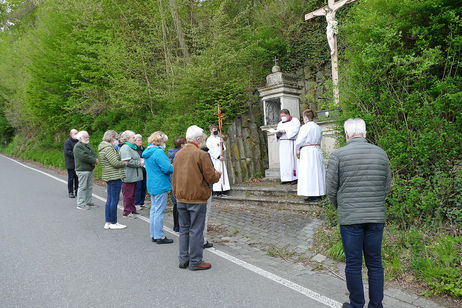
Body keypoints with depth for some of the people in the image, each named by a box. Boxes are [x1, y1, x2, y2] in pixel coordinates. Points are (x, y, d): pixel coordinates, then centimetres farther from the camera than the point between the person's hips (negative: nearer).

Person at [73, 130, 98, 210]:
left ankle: (88, 202, 24)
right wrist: (94, 160, -14)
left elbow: (94, 154, 14)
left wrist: (95, 160, -8)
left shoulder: (87, 145, 19)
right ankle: (80, 204, 0)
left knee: (89, 187, 14)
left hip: (90, 169, 9)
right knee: (82, 187, -6)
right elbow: (84, 156, -23)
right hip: (82, 170, -9)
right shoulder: (78, 146, -11)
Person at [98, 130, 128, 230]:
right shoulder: (108, 148, -16)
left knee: (110, 199, 14)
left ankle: (108, 222, 20)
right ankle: (113, 223, 4)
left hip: (109, 177, 11)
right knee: (114, 200, -4)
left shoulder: (103, 148, 17)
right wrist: (125, 163, -5)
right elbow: (115, 163, -21)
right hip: (114, 176, -11)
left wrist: (122, 162, 8)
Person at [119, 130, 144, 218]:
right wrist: (139, 163, -17)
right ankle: (127, 212, 7)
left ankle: (132, 210, 27)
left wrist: (140, 160, 10)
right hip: (128, 176, -10)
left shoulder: (132, 147, 19)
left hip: (133, 176, 10)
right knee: (128, 195, -2)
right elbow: (128, 161, -25)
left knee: (133, 194, 17)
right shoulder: (125, 148, -16)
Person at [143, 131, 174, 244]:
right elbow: (166, 168, -22)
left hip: (152, 185, 10)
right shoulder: (159, 152, -18)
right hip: (160, 186, -10)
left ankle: (154, 235, 23)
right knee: (159, 211, -3)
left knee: (154, 209, 15)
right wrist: (173, 167, -2)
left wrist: (169, 166, 13)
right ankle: (159, 236, 4)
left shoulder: (147, 152, 12)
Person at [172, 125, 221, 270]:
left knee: (184, 229, 15)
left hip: (181, 199, 7)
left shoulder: (178, 154, 8)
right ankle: (195, 262, 9)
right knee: (196, 230, 2)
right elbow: (211, 177, -13)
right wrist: (218, 174, 8)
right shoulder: (201, 154, -14)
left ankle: (183, 259, 23)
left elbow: (174, 178, 14)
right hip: (197, 199, -6)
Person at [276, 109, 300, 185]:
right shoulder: (280, 124, 18)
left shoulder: (295, 121, 1)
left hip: (292, 143, -5)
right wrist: (278, 135, -11)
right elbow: (277, 134, 11)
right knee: (284, 161, -1)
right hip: (283, 144, 5)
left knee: (293, 160, -8)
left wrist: (285, 130, -25)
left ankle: (295, 178, -6)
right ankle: (286, 178, -1)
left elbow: (294, 130, -15)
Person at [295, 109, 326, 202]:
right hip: (317, 150, 7)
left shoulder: (304, 128, -14)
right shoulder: (318, 128, 6)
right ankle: (318, 193, 22)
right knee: (317, 171, 14)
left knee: (308, 173, -2)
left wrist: (297, 151, 6)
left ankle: (313, 196, -1)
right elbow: (318, 140, 12)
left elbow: (299, 142, -11)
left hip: (307, 152, -7)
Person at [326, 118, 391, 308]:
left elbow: (331, 190, -3)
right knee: (375, 263, 13)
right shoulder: (381, 153, 4)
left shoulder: (338, 155, -7)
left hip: (350, 218, -3)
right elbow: (386, 187, 10)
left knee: (353, 264, 8)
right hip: (376, 217, 4)